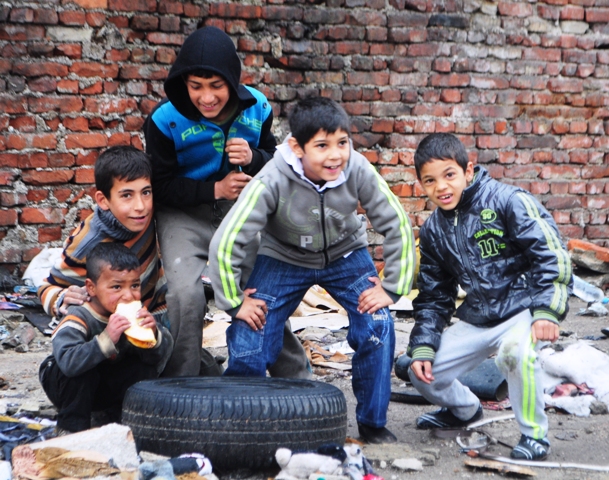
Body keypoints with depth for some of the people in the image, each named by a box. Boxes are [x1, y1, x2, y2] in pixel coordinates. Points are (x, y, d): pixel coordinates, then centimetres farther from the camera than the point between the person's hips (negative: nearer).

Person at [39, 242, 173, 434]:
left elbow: (160, 358, -19)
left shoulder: (136, 314, -14)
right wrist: (107, 339, -56)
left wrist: (154, 334, -40)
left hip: (108, 388, 4)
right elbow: (68, 361, -48)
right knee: (83, 369, -35)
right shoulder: (78, 319, -31)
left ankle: (124, 416, 0)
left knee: (145, 368, -19)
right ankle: (71, 426, -17)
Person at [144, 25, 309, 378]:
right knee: (187, 295, -21)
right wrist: (215, 190, -27)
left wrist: (253, 159, -24)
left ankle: (296, 376, 23)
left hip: (238, 209, 3)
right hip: (183, 214, -3)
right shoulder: (165, 120, -20)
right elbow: (161, 186, -15)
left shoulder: (257, 109, -11)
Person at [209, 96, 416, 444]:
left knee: (378, 326, -19)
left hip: (346, 255, 1)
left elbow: (398, 226, -16)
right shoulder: (272, 181, -33)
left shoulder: (359, 171, -28)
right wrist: (235, 302, -19)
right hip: (284, 259, -1)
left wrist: (391, 289, -15)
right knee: (247, 343, -13)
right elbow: (226, 243, -27)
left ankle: (373, 422, 2)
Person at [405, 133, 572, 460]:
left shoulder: (509, 201, -14)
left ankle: (535, 435, -15)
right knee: (423, 372, 1)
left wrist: (546, 311, -28)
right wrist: (423, 346, 2)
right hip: (476, 319, 7)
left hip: (524, 310, -6)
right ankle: (464, 410, 35)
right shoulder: (433, 231, 6)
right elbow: (433, 296, 13)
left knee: (515, 350, -38)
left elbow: (551, 256, -19)